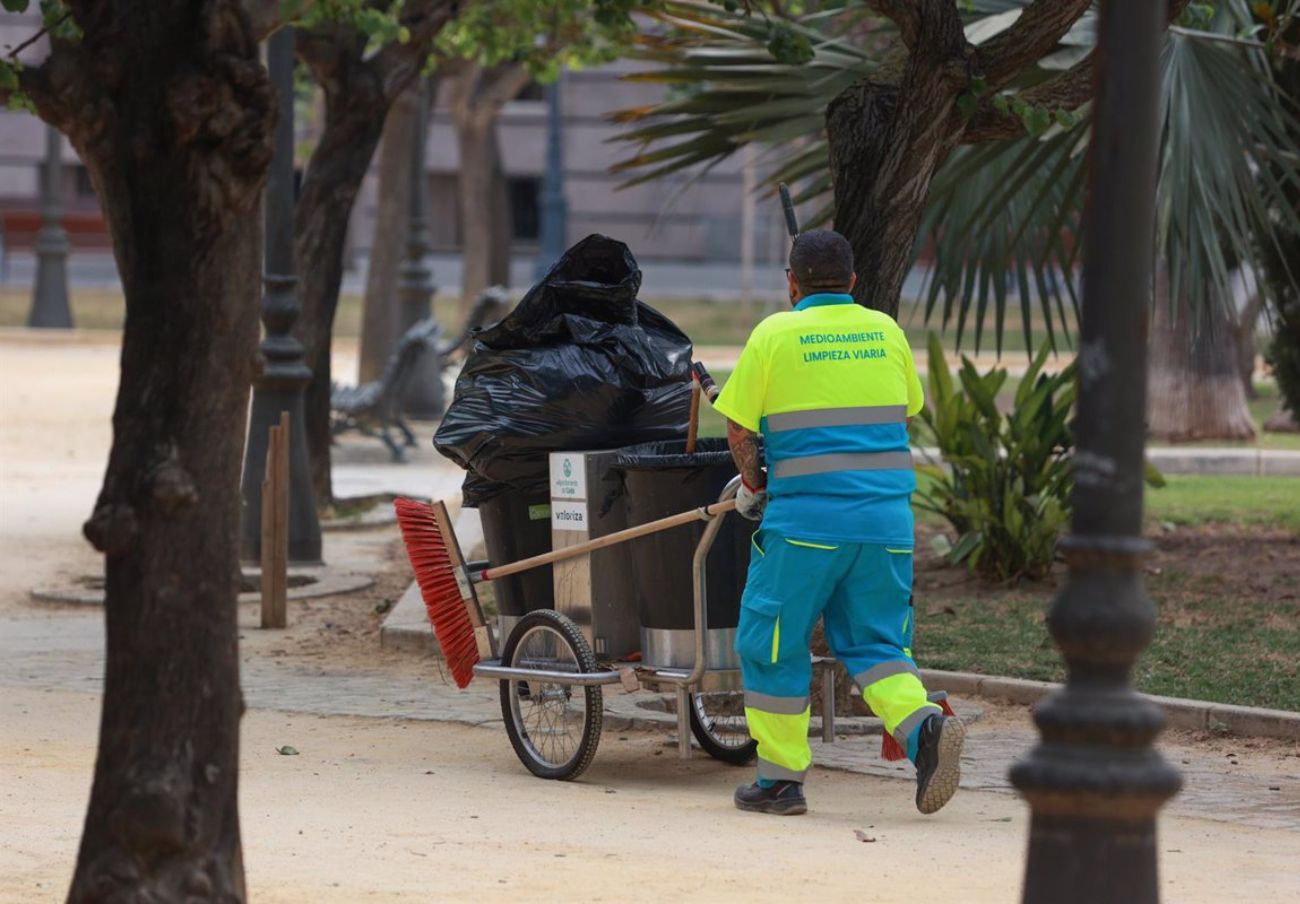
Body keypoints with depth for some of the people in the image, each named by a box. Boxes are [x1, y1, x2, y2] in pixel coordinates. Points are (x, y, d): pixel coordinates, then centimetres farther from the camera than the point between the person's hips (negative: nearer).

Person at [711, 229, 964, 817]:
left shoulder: (774, 335, -2)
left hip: (807, 520, -4)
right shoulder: (885, 332, 9)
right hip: (886, 519, 4)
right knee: (873, 641, 11)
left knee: (773, 642, 9)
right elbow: (907, 409, 22)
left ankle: (780, 780, 12)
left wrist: (753, 483, 21)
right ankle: (924, 727, -16)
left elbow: (739, 428, 3)